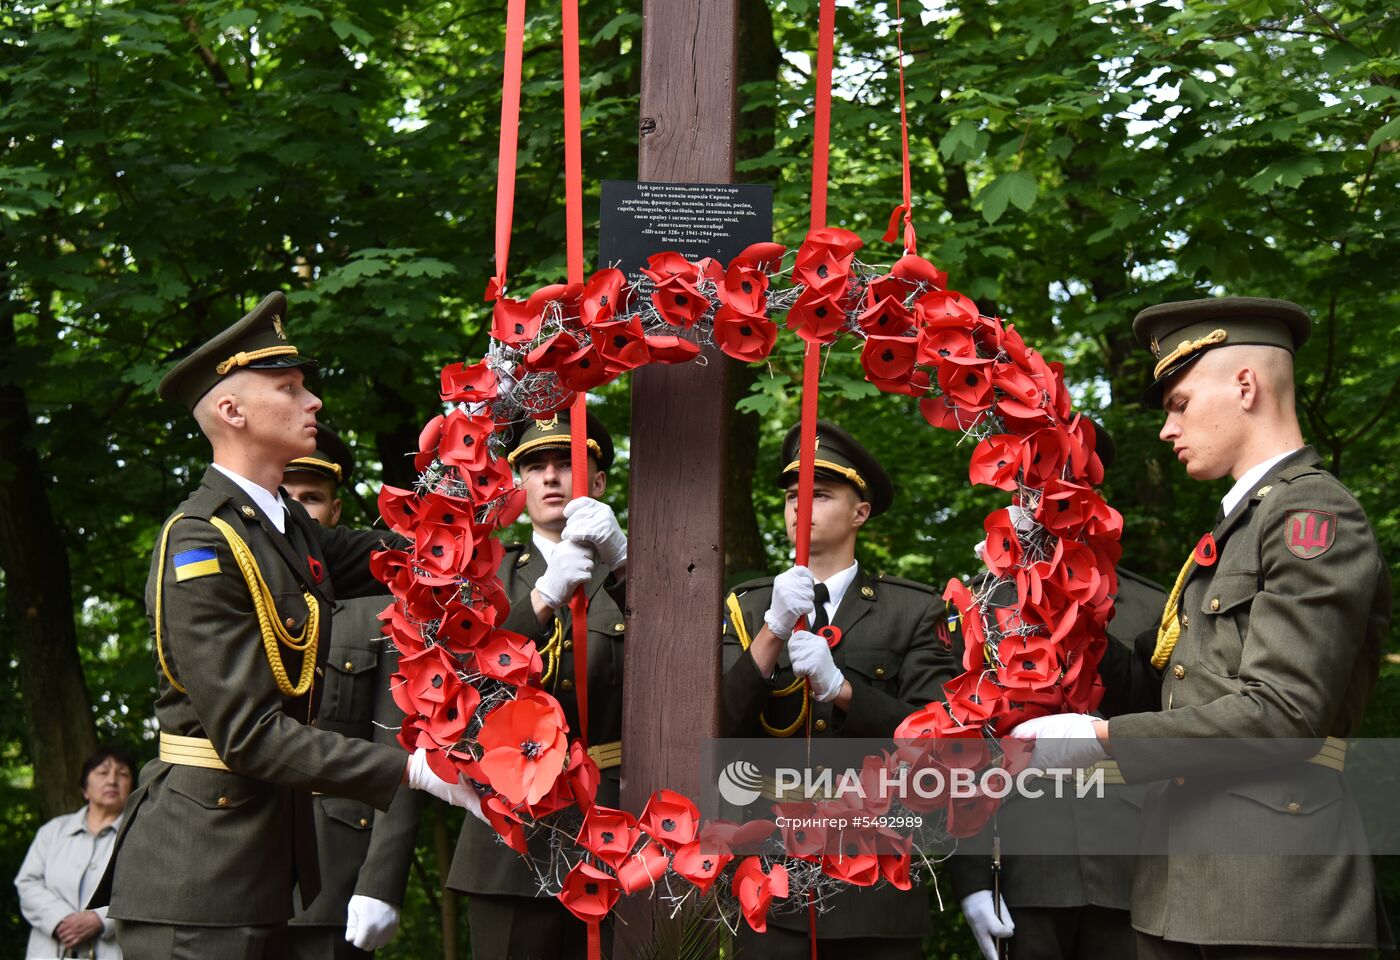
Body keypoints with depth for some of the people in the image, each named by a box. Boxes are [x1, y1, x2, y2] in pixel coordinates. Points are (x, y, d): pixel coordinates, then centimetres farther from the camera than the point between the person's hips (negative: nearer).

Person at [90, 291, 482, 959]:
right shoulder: (197, 545, -17)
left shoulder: (287, 524, 11)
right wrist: (413, 769, -23)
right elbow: (249, 734, -22)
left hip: (269, 839, 9)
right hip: (196, 867, -9)